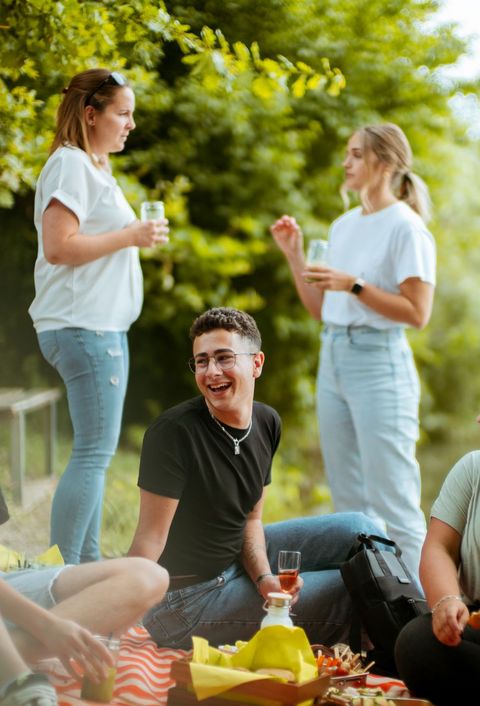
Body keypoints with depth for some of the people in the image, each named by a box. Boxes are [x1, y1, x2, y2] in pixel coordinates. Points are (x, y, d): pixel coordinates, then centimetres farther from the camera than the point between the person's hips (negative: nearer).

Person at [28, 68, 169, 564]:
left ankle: (87, 564, 16)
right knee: (94, 452, -11)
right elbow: (58, 245, -21)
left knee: (96, 452, 11)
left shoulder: (91, 166, 20)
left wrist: (134, 236, 11)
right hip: (83, 327, -10)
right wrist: (131, 236, -15)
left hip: (101, 326, 10)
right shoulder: (70, 163, -11)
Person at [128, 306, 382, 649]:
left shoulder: (267, 423, 1)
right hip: (189, 596, -8)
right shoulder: (174, 432, -23)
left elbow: (250, 519, 8)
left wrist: (265, 579, -11)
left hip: (238, 561, 8)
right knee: (348, 592, -11)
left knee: (357, 530, 4)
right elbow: (150, 540, -24)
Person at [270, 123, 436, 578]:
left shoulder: (406, 228, -8)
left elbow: (417, 313, -15)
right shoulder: (343, 225, 14)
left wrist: (353, 285, -20)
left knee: (392, 504, -8)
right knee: (347, 501, 13)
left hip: (380, 362, -8)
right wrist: (294, 255, 7)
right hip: (333, 358, 8)